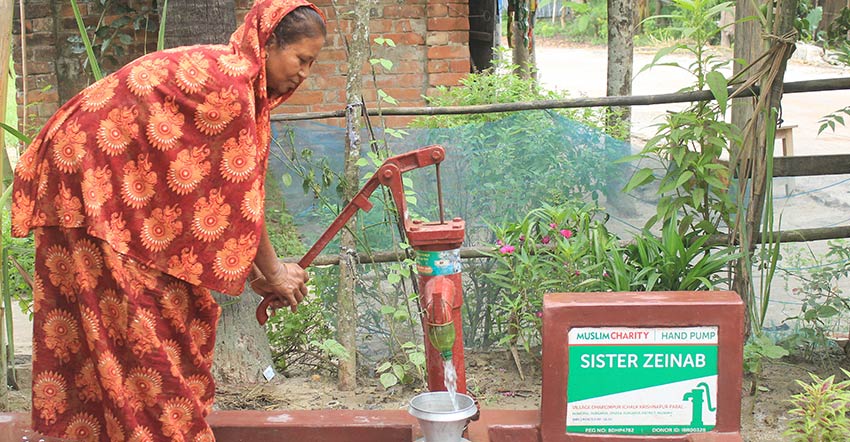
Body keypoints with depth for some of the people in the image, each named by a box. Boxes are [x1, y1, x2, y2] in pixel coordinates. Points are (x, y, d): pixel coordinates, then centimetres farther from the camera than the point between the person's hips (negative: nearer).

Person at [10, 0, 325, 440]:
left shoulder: (222, 70, 8)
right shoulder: (230, 79, -22)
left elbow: (221, 187, 11)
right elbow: (239, 192, -18)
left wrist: (253, 273, 10)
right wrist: (271, 271, -6)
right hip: (88, 173, -10)